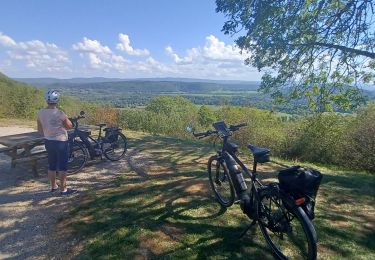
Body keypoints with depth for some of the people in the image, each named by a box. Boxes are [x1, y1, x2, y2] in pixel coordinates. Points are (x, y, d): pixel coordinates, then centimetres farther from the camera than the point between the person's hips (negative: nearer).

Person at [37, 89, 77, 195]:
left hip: (48, 142, 7)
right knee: (62, 167, 2)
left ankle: (53, 186, 31)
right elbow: (70, 126, -9)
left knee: (51, 165, 18)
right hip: (60, 142, -6)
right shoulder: (60, 113, -20)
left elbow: (40, 130, 9)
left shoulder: (41, 113, -1)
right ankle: (63, 189, 9)